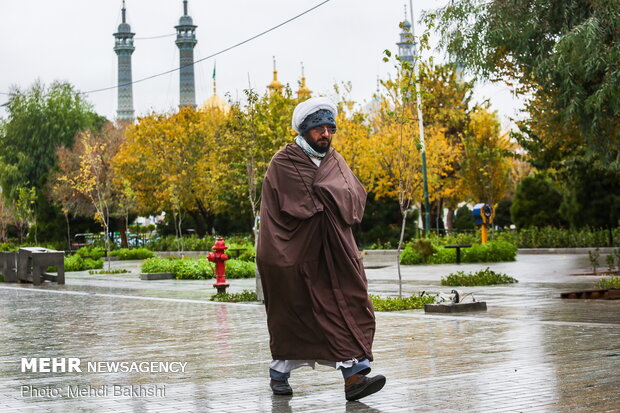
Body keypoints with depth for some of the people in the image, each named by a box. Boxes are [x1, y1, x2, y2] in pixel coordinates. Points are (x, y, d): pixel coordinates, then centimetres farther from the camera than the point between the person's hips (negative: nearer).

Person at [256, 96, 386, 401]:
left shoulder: (335, 162, 12)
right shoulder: (284, 163, -5)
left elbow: (356, 196, -2)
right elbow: (303, 205, -16)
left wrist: (321, 194, -15)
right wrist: (333, 200, -5)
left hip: (333, 252, 4)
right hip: (293, 250, -4)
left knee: (347, 307, -10)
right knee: (291, 314, 7)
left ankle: (354, 376, -17)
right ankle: (279, 374, 26)